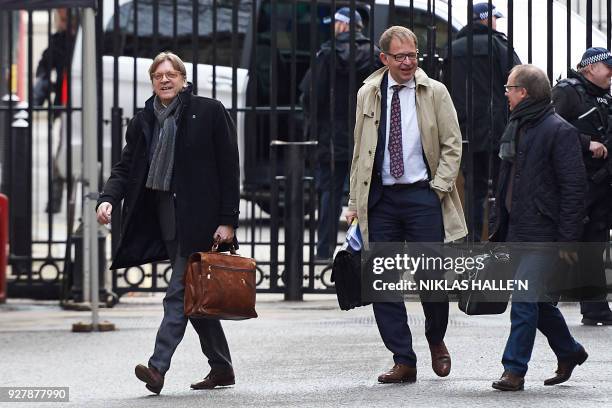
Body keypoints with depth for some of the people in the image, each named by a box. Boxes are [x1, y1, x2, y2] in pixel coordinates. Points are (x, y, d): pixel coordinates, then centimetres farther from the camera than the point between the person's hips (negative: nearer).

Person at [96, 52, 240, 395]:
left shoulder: (209, 112, -3)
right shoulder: (144, 121, 12)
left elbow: (229, 168, -5)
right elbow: (126, 167, 10)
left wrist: (228, 221, -11)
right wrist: (108, 198, -11)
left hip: (198, 218, -6)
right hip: (164, 215, 6)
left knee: (180, 293, -12)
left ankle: (158, 367, -19)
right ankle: (221, 367, 22)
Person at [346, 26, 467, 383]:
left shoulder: (435, 93, 3)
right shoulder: (368, 95, 10)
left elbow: (452, 145, 3)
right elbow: (361, 151, 15)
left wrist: (438, 189, -8)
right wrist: (355, 201, 10)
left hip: (423, 194, -3)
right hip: (380, 199, 3)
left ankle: (436, 340, 23)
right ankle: (403, 362, 4)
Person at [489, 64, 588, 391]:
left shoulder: (559, 131, -12)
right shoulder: (515, 128, 15)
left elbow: (573, 188, -15)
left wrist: (568, 239, -18)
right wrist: (497, 228, 19)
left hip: (543, 234, -8)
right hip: (517, 231, 9)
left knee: (525, 301, -10)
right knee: (539, 300, 15)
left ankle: (514, 369, -6)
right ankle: (569, 352, 31)